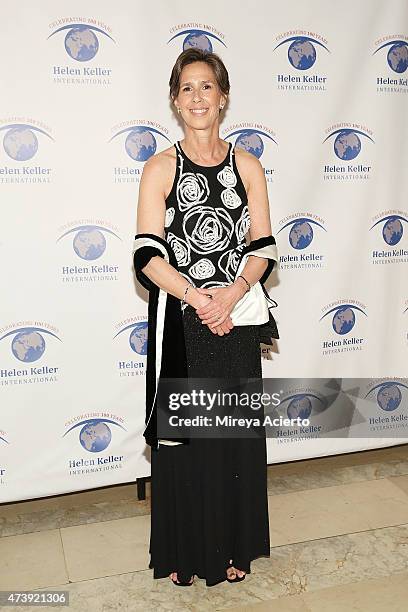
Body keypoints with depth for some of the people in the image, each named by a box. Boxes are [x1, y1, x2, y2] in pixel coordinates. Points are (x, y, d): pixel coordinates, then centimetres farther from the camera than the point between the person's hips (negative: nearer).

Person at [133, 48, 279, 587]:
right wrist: (198, 298, -19)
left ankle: (232, 546, 32)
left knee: (235, 435, 10)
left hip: (235, 320, 2)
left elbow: (264, 249, 1)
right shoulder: (160, 169, -1)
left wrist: (232, 292, -16)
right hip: (178, 323, -1)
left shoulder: (247, 166, 5)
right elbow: (147, 256, -8)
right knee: (180, 436, 8)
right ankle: (184, 551, 29)